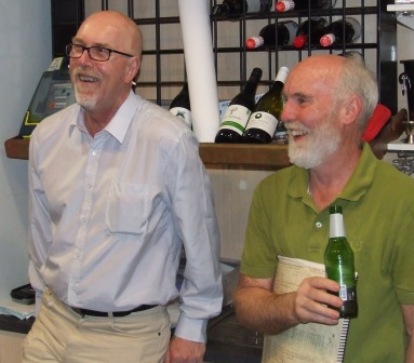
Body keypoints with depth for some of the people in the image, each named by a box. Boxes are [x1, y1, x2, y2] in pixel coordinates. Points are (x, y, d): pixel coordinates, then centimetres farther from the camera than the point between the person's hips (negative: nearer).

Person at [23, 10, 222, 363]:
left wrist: (192, 328, -4)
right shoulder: (45, 136, -2)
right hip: (52, 324, 5)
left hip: (129, 334, -4)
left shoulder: (170, 141, -19)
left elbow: (201, 241, -11)